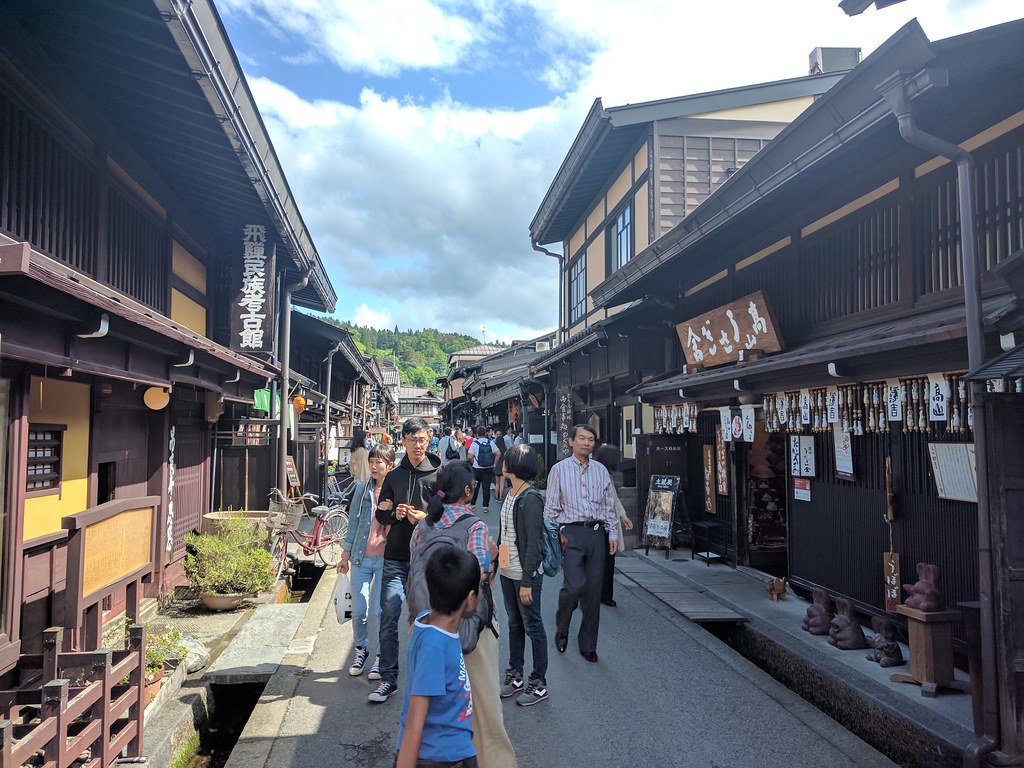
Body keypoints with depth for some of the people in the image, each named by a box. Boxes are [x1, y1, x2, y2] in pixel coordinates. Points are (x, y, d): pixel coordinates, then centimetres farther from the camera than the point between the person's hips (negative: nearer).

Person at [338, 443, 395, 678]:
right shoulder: (362, 489, 5)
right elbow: (353, 522, 10)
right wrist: (346, 553, 11)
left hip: (386, 558, -2)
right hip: (361, 557, 3)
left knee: (382, 611, 2)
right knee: (359, 610, 5)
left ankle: (381, 657, 20)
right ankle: (361, 650, 30)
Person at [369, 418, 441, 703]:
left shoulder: (439, 474, 0)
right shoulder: (394, 476, 11)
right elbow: (380, 514, 13)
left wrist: (426, 518, -17)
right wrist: (394, 514, -8)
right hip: (396, 557, 3)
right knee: (389, 616, -2)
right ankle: (389, 678, 8)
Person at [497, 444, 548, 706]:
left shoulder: (530, 498, -19)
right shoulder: (511, 494, 8)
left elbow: (533, 543, -20)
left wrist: (527, 581, -19)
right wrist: (494, 563, 14)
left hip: (526, 574, -8)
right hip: (507, 571, 8)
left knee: (532, 626, 4)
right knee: (514, 624, 18)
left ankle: (539, 684, 16)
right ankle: (515, 676, 30)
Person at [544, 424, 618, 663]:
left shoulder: (600, 470, 12)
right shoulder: (559, 470, 1)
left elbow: (609, 505, 14)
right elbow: (551, 507, 1)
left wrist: (613, 533, 7)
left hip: (596, 532, 4)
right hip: (571, 532, -4)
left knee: (593, 591, 6)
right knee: (574, 585, -15)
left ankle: (588, 644, 20)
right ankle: (561, 630, 14)